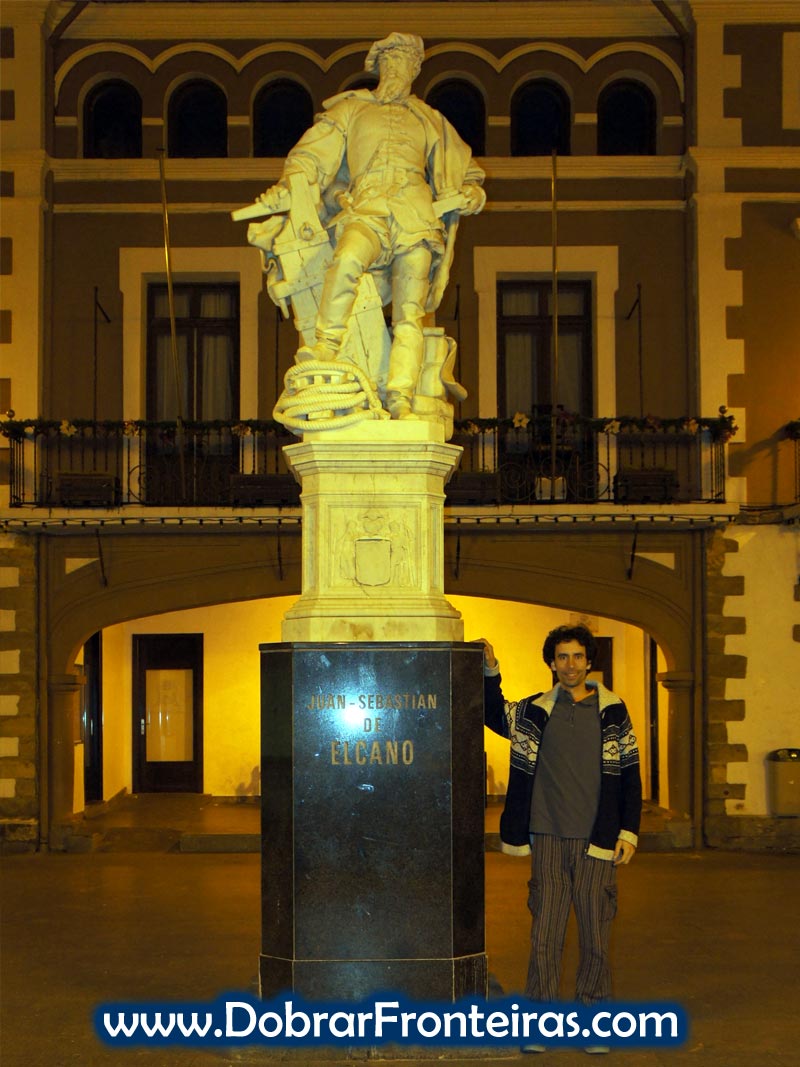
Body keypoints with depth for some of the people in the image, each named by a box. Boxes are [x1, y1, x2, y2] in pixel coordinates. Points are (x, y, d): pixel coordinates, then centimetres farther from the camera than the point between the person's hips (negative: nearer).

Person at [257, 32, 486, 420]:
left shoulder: (429, 120, 30)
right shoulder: (350, 109, 25)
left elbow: (466, 171, 34)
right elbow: (311, 154, 14)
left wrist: (471, 194, 10)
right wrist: (289, 186, -6)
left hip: (417, 218, 2)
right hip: (367, 212, -2)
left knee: (409, 314, -17)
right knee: (347, 259, -39)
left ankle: (401, 402, -26)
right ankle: (326, 346, -29)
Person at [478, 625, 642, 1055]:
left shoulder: (612, 711, 3)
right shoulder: (535, 711, 5)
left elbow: (630, 776, 5)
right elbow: (494, 714, 21)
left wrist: (628, 831, -1)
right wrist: (490, 670, 6)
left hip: (596, 842, -1)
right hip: (548, 839, 1)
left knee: (595, 936, 3)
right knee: (544, 934, 1)